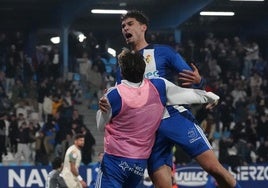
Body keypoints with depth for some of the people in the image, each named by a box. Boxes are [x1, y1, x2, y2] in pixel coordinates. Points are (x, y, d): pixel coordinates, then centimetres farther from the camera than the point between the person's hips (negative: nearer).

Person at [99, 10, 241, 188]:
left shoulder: (163, 52, 5)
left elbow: (191, 78, 0)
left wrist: (197, 80, -24)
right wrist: (106, 103, -8)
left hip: (176, 117, -4)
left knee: (213, 167, -15)